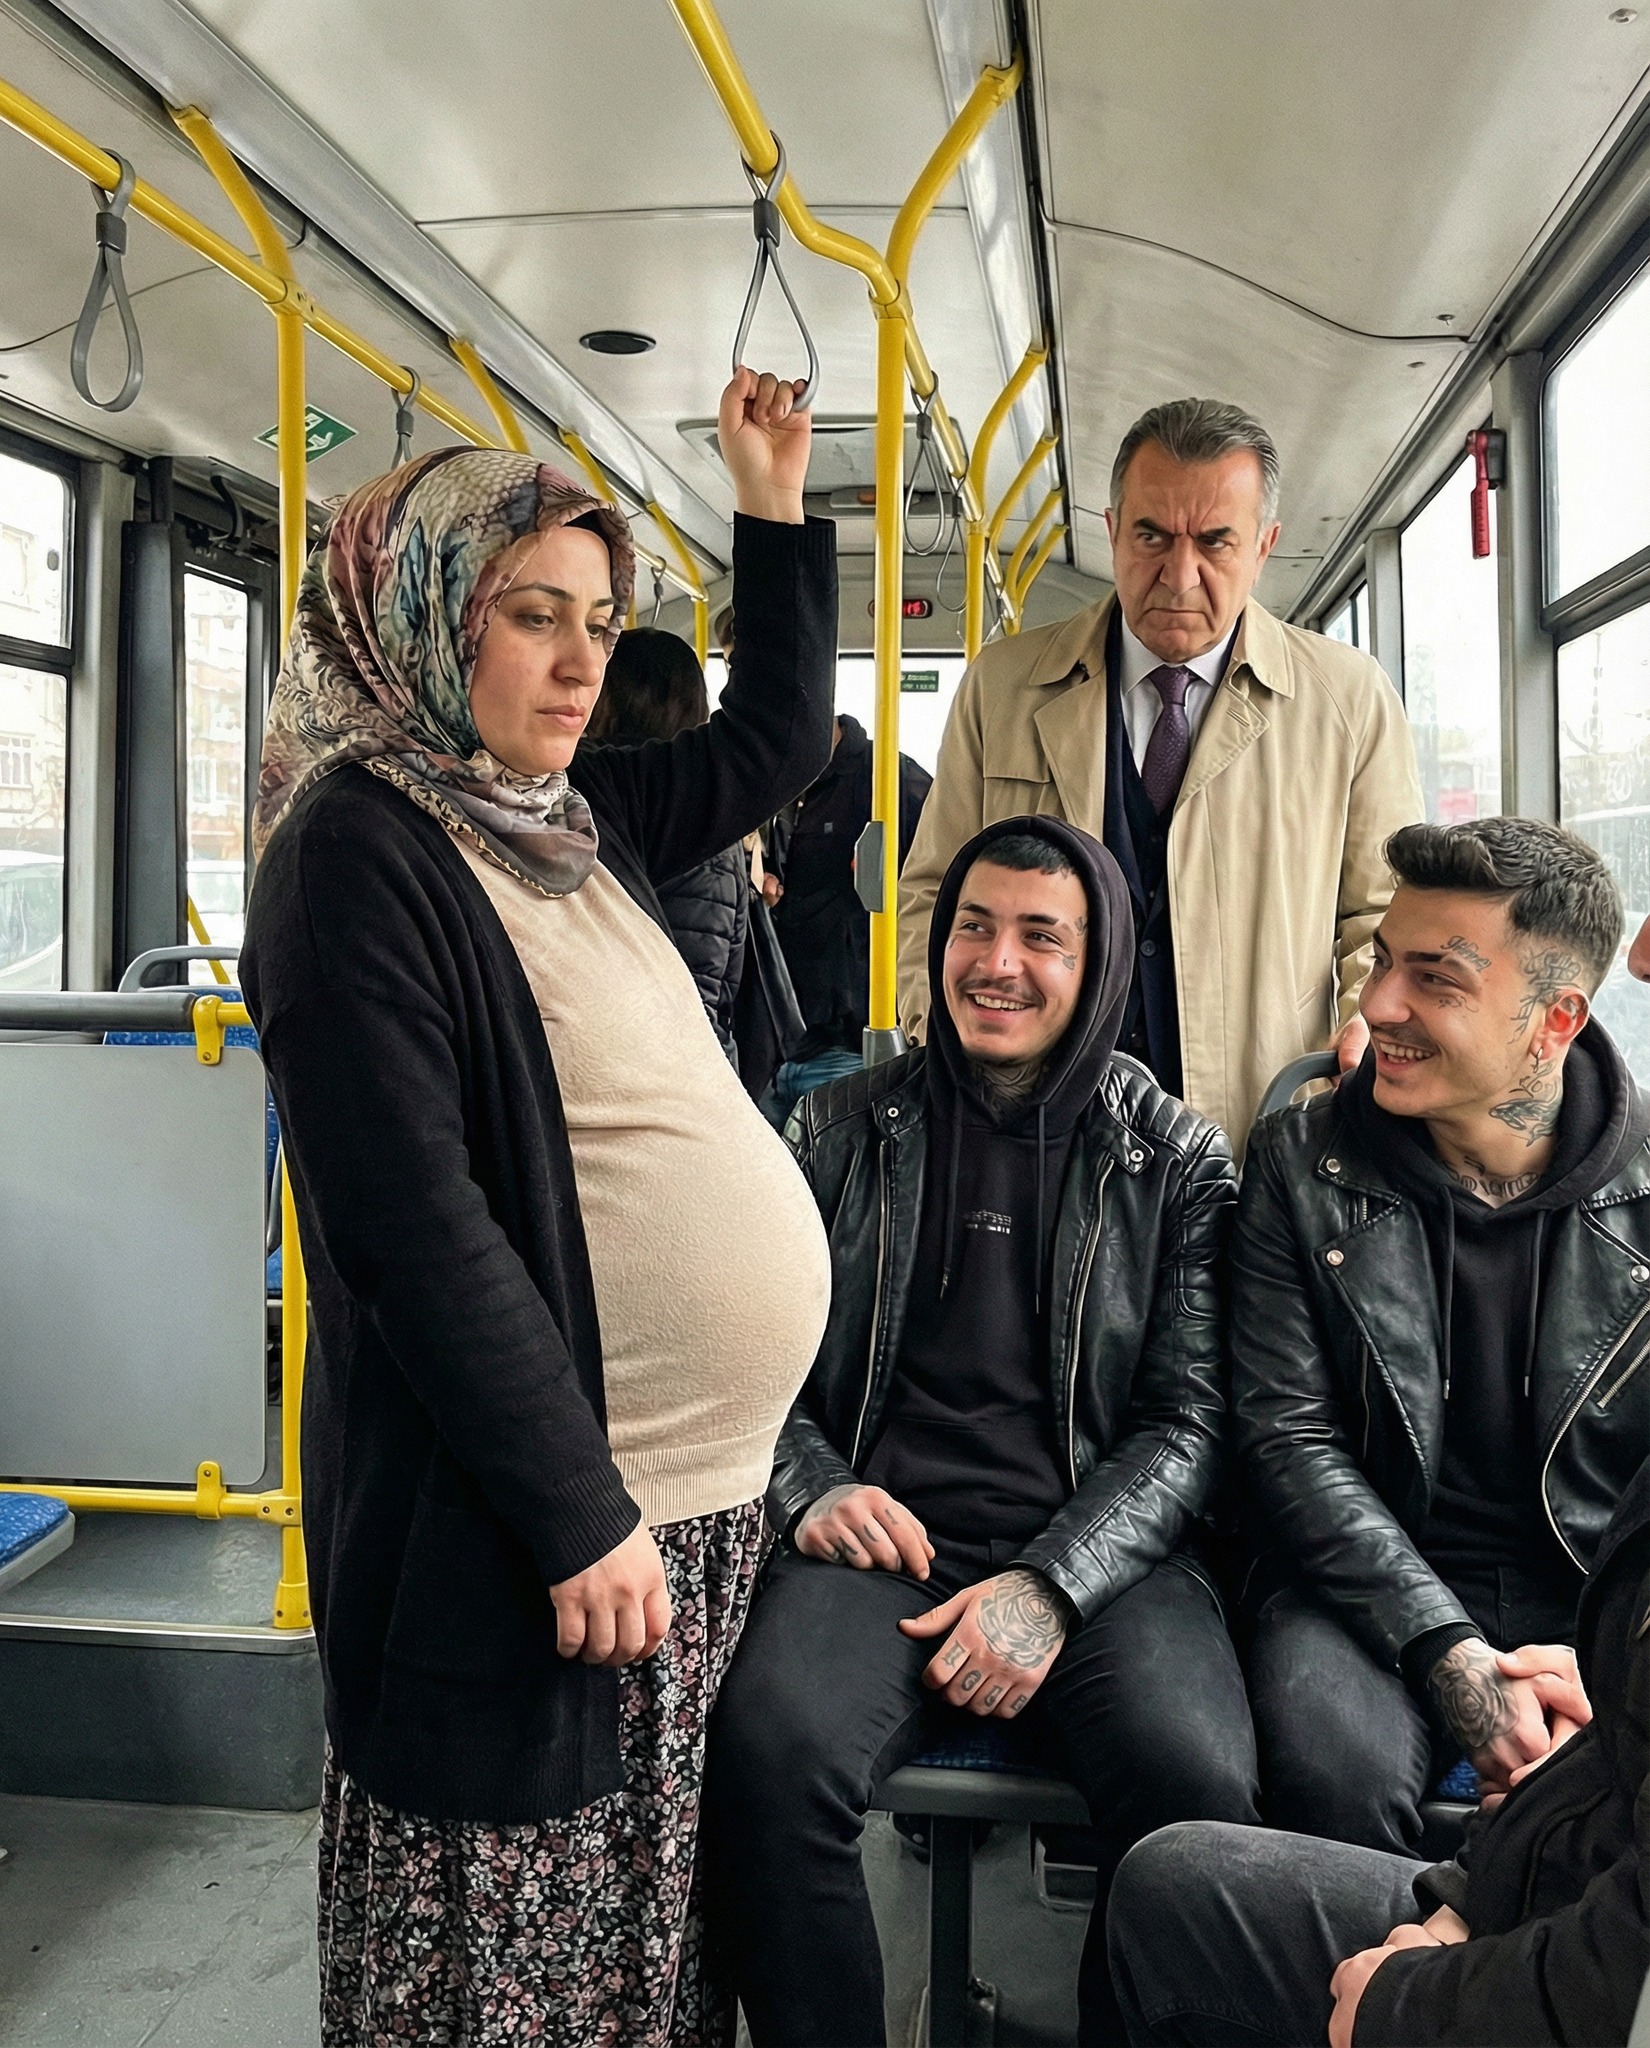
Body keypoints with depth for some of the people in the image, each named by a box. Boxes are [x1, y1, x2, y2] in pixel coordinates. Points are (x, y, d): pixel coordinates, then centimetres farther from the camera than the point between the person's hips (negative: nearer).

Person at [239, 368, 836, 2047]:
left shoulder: (569, 818, 10)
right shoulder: (356, 844, -15)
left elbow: (778, 741, 23)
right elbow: (414, 1227, -21)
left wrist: (773, 502, 18)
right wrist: (581, 1515, -18)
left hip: (700, 1487, 8)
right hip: (540, 1521, -8)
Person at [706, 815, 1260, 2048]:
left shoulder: (1178, 1159, 7)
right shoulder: (846, 1129, 11)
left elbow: (1189, 1418, 1)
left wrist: (1053, 1584, -12)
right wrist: (813, 1485, -5)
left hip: (1101, 1550, 0)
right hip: (888, 1541, 1)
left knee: (1198, 1783, -28)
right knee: (771, 1754, -28)